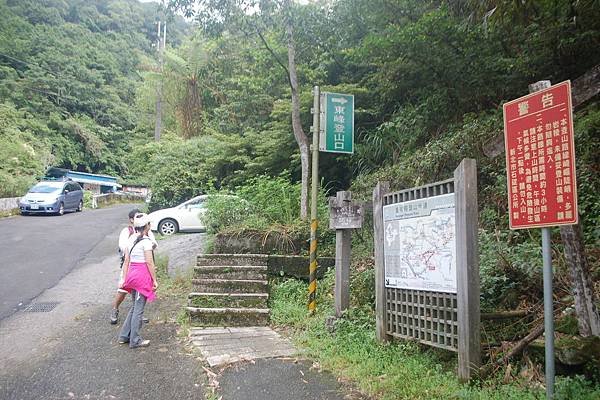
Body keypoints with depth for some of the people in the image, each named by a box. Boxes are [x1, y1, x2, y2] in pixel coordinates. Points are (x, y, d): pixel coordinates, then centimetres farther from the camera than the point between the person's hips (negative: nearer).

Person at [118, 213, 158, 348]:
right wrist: (155, 280, -8)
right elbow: (149, 263, -15)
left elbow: (126, 261, 11)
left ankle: (124, 336, 27)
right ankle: (135, 340, 11)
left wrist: (124, 279, 15)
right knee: (139, 309, 2)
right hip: (143, 275, -8)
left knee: (135, 306, 21)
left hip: (132, 274, 8)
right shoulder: (146, 241, -13)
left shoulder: (131, 239, 9)